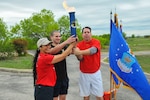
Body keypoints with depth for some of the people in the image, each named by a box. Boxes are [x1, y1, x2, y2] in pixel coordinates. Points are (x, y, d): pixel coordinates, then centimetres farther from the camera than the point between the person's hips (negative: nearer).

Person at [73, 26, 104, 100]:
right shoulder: (79, 44, -1)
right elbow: (80, 58, -9)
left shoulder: (96, 42, -8)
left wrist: (80, 52, -42)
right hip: (84, 74, 1)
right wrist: (78, 54, -30)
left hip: (95, 73, -1)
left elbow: (93, 50, -30)